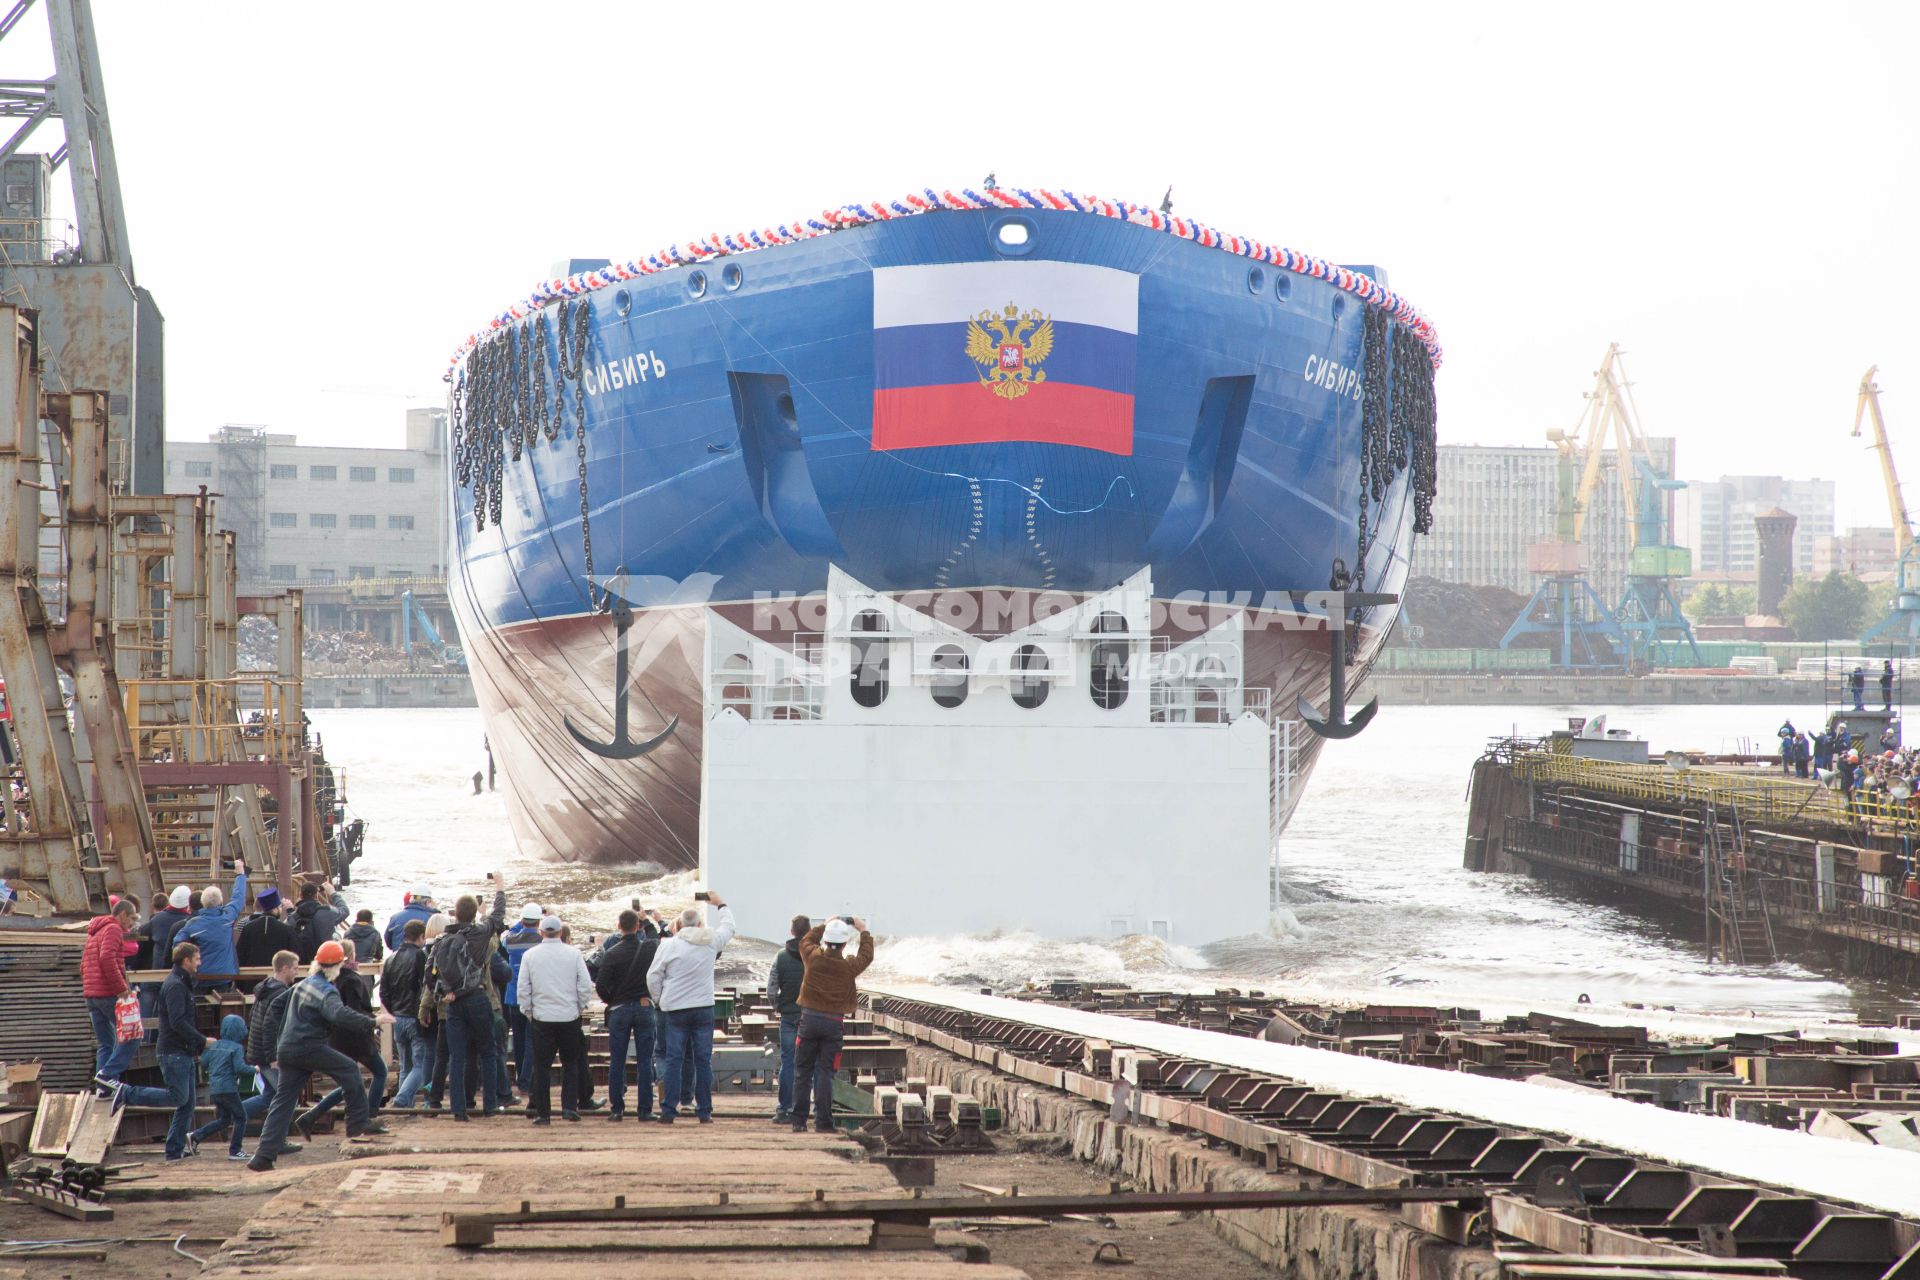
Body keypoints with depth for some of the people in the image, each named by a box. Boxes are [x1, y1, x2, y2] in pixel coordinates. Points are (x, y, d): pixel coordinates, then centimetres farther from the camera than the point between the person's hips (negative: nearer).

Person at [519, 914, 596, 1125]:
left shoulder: (530, 956, -1)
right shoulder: (574, 954, -2)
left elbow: (523, 989, 0)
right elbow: (586, 986, -2)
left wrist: (529, 1012, 11)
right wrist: (581, 1008, 12)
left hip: (542, 1017, 0)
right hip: (570, 1016, 0)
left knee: (542, 1066, 4)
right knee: (570, 1063, 11)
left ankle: (542, 1112, 2)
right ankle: (570, 1106, 1)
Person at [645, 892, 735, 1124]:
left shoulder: (669, 945, -7)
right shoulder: (711, 941, -1)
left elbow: (653, 976, -2)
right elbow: (729, 927, 21)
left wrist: (658, 1001, 13)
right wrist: (721, 905, 36)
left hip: (675, 1009, -1)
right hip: (704, 1009, 1)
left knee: (674, 1061, 1)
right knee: (703, 1061, 5)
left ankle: (668, 1111, -1)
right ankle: (704, 1111, 6)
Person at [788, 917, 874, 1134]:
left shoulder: (813, 958, -7)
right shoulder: (848, 967, -9)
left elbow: (806, 941, 15)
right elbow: (867, 956, 11)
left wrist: (824, 925, 25)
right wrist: (864, 932, 23)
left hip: (809, 1018, 1)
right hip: (834, 1023, -1)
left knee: (802, 1072, 7)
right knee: (825, 1072, 2)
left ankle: (799, 1121, 6)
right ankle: (822, 1122, 0)